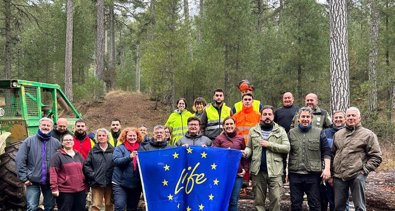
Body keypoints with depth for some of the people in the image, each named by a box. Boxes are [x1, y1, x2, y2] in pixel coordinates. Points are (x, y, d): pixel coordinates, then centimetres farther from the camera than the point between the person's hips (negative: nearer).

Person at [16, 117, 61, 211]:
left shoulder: (56, 143, 2)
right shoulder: (29, 141, -2)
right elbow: (20, 160, -5)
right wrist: (24, 178, -9)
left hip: (50, 181, 2)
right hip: (33, 180, -2)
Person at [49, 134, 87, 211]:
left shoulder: (79, 155, 14)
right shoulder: (57, 156, -4)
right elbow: (53, 172, -10)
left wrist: (86, 187, 15)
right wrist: (54, 188, -17)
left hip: (80, 191, 6)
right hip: (65, 191, -5)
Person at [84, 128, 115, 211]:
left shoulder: (113, 150, 3)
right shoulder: (93, 151, 6)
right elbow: (86, 165, 3)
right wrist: (92, 175, -8)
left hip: (110, 182, 0)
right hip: (97, 182, 0)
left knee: (109, 204, 11)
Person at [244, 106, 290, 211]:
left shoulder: (280, 130, 6)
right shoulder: (253, 131, 11)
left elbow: (286, 148, -4)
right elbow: (249, 147, 11)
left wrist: (269, 144, -10)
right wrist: (246, 153, -11)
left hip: (274, 171, -2)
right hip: (258, 171, 2)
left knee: (276, 198, -4)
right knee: (259, 200, 10)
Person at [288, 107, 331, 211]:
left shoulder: (319, 133, 5)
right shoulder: (291, 133, 8)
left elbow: (326, 152, 3)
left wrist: (327, 168, -9)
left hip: (313, 174, -1)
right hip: (295, 175, 1)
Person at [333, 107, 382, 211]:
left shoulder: (368, 134, 0)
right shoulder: (338, 134, 15)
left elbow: (376, 156, -1)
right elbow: (333, 153, 22)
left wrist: (365, 169, -10)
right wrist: (332, 171, 14)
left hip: (357, 176, -5)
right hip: (338, 176, 5)